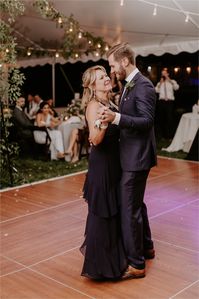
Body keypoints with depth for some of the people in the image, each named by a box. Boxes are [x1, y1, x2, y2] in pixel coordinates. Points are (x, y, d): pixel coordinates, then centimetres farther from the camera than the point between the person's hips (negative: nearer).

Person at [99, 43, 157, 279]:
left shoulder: (143, 86, -16)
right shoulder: (130, 85, 13)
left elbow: (147, 121, -24)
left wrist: (115, 117, -33)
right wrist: (112, 117, 4)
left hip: (137, 157, -10)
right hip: (131, 156, 10)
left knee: (130, 209, -4)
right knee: (136, 204, 21)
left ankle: (136, 264, 8)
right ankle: (146, 247, 39)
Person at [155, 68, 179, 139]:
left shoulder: (172, 81, 6)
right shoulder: (159, 83, 14)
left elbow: (176, 88, -14)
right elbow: (156, 91, -3)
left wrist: (169, 80, -14)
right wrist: (160, 83, -8)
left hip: (169, 102, -3)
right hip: (161, 102, 3)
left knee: (170, 119, -4)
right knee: (161, 119, 7)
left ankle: (170, 136, 4)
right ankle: (163, 135, 19)